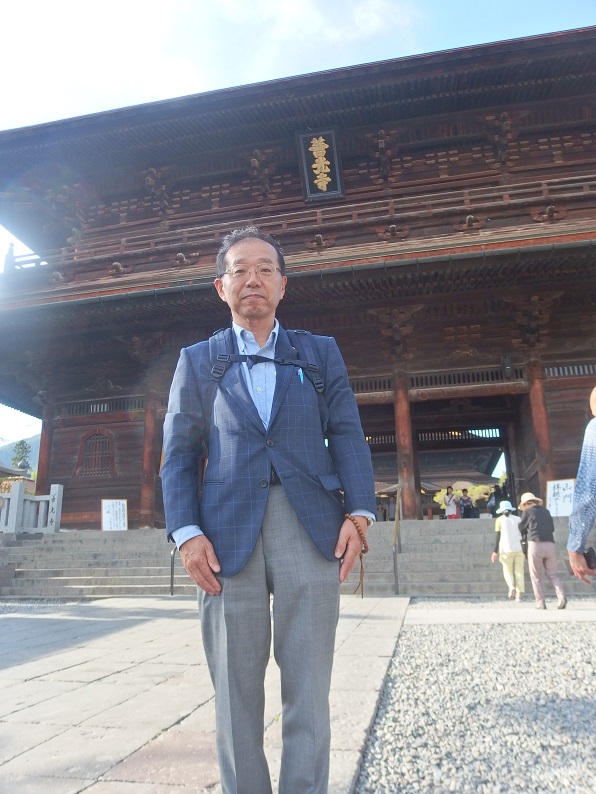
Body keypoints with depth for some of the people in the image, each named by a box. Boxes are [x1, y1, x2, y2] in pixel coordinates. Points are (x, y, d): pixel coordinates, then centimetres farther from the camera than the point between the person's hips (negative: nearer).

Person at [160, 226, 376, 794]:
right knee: (235, 691, 7)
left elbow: (346, 435, 8)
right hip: (227, 532, 0)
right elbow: (179, 454, 8)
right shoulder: (196, 361, 15)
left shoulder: (321, 353, 16)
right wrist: (186, 532, -6)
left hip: (310, 528, 0)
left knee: (308, 690, 5)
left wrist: (358, 511, -6)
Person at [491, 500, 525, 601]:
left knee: (507, 571, 9)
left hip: (506, 550, -2)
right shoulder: (518, 519, 9)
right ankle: (519, 594, 1)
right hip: (519, 549, 2)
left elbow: (498, 537, -2)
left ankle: (512, 587, -15)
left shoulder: (500, 520, 3)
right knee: (519, 572, 7)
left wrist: (495, 551, 0)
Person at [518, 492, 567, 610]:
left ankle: (540, 604, 1)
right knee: (553, 574, 10)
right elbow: (552, 527, 24)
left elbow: (521, 529, 10)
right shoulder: (546, 511, 16)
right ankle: (561, 596, -11)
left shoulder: (528, 512, 2)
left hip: (536, 544, -4)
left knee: (536, 577, 5)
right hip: (550, 544, 4)